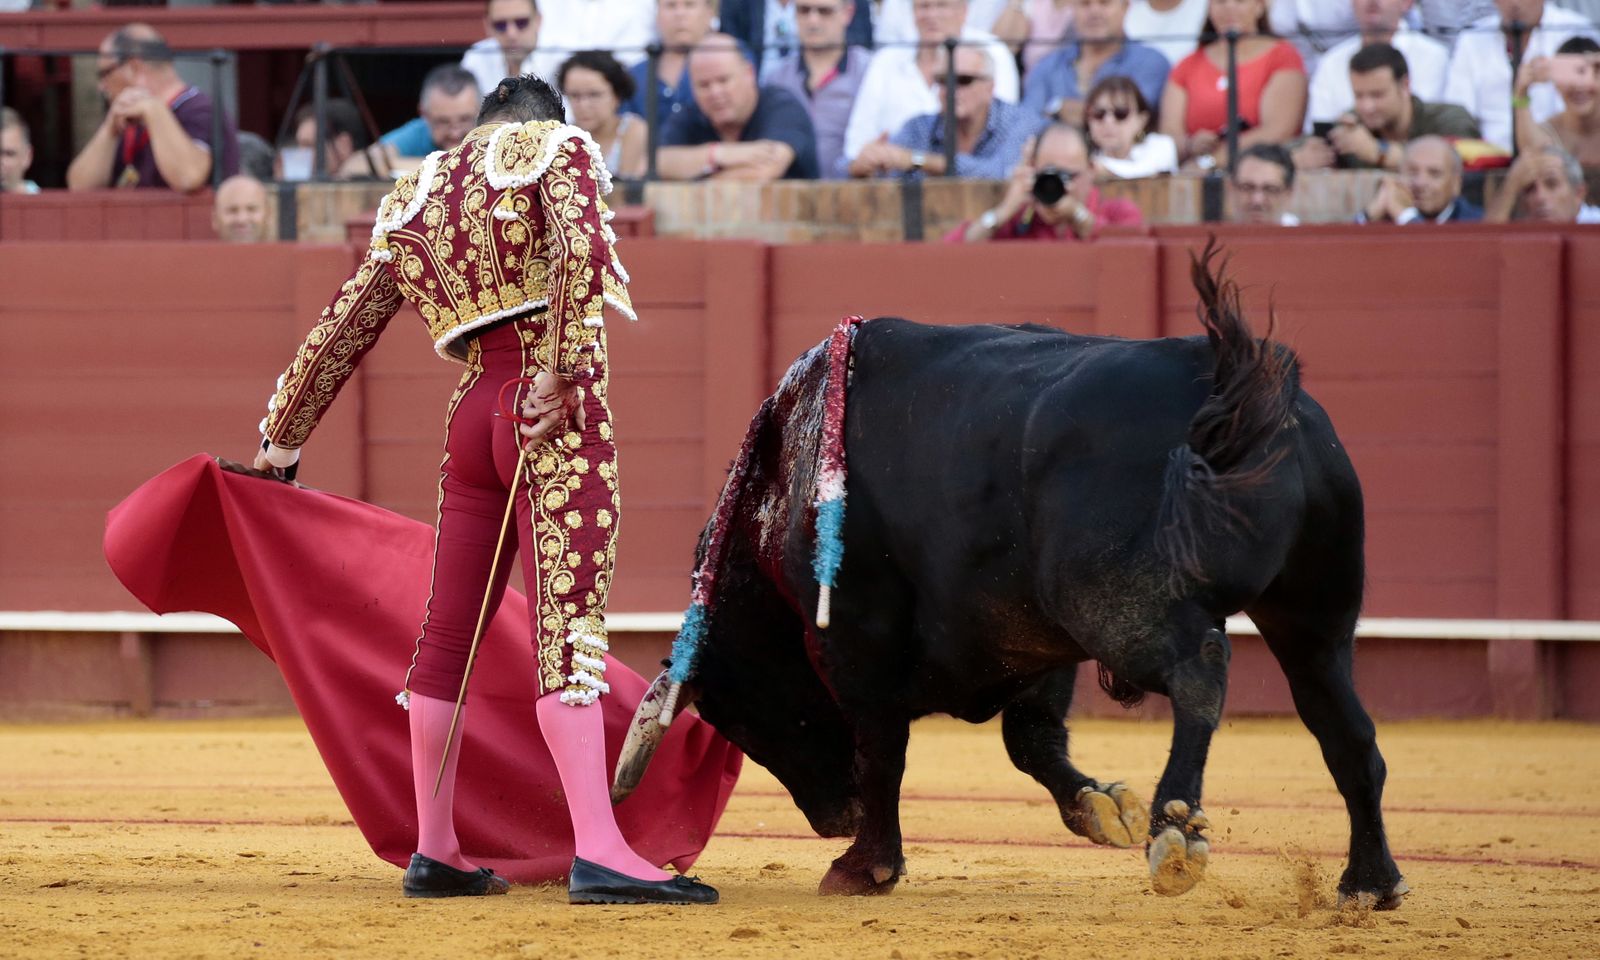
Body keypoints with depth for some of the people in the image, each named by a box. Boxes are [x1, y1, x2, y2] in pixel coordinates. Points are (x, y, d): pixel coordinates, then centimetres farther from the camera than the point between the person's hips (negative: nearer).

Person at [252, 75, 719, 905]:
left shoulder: (413, 200, 21)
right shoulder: (557, 148, 4)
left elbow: (339, 332, 24)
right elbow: (583, 246, -18)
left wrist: (281, 441, 31)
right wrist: (564, 371, -20)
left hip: (470, 415, 6)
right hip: (557, 414, -6)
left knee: (448, 634, 14)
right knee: (568, 626, -13)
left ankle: (433, 852, 20)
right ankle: (598, 854, -21)